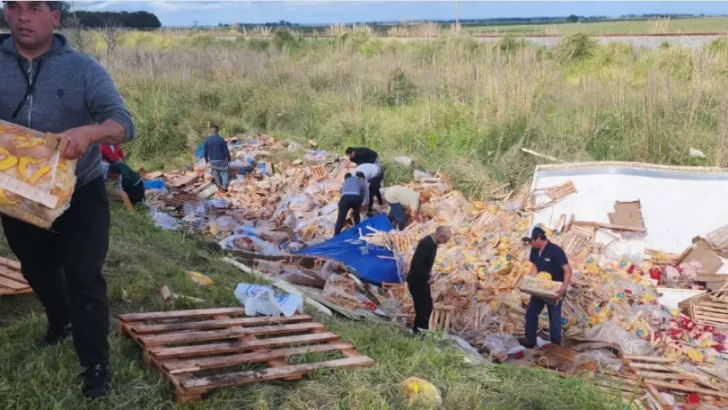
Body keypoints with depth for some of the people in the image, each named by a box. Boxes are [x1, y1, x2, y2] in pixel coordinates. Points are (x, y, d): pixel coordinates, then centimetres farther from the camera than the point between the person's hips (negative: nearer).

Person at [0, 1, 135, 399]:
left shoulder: (83, 69, -11)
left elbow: (123, 123, -20)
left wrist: (88, 132, -43)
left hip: (80, 196, -4)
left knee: (84, 279, -3)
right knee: (38, 272, 23)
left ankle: (96, 366, 11)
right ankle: (61, 323, 51)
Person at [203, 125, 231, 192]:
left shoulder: (207, 140, -8)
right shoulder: (221, 139, -17)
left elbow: (205, 151, 0)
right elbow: (226, 150, -12)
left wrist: (206, 159, 17)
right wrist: (229, 158, 3)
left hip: (212, 160, 3)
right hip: (221, 159, -3)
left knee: (216, 173, 21)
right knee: (224, 172, 11)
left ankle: (219, 185, 32)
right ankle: (224, 186, 5)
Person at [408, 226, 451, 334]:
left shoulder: (433, 243, 5)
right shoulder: (426, 243, -25)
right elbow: (415, 263, -32)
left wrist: (428, 275, 5)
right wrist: (427, 277, -23)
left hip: (422, 280, 10)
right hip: (416, 281, -10)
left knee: (428, 307, 14)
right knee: (422, 308, -4)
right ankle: (417, 331, 8)